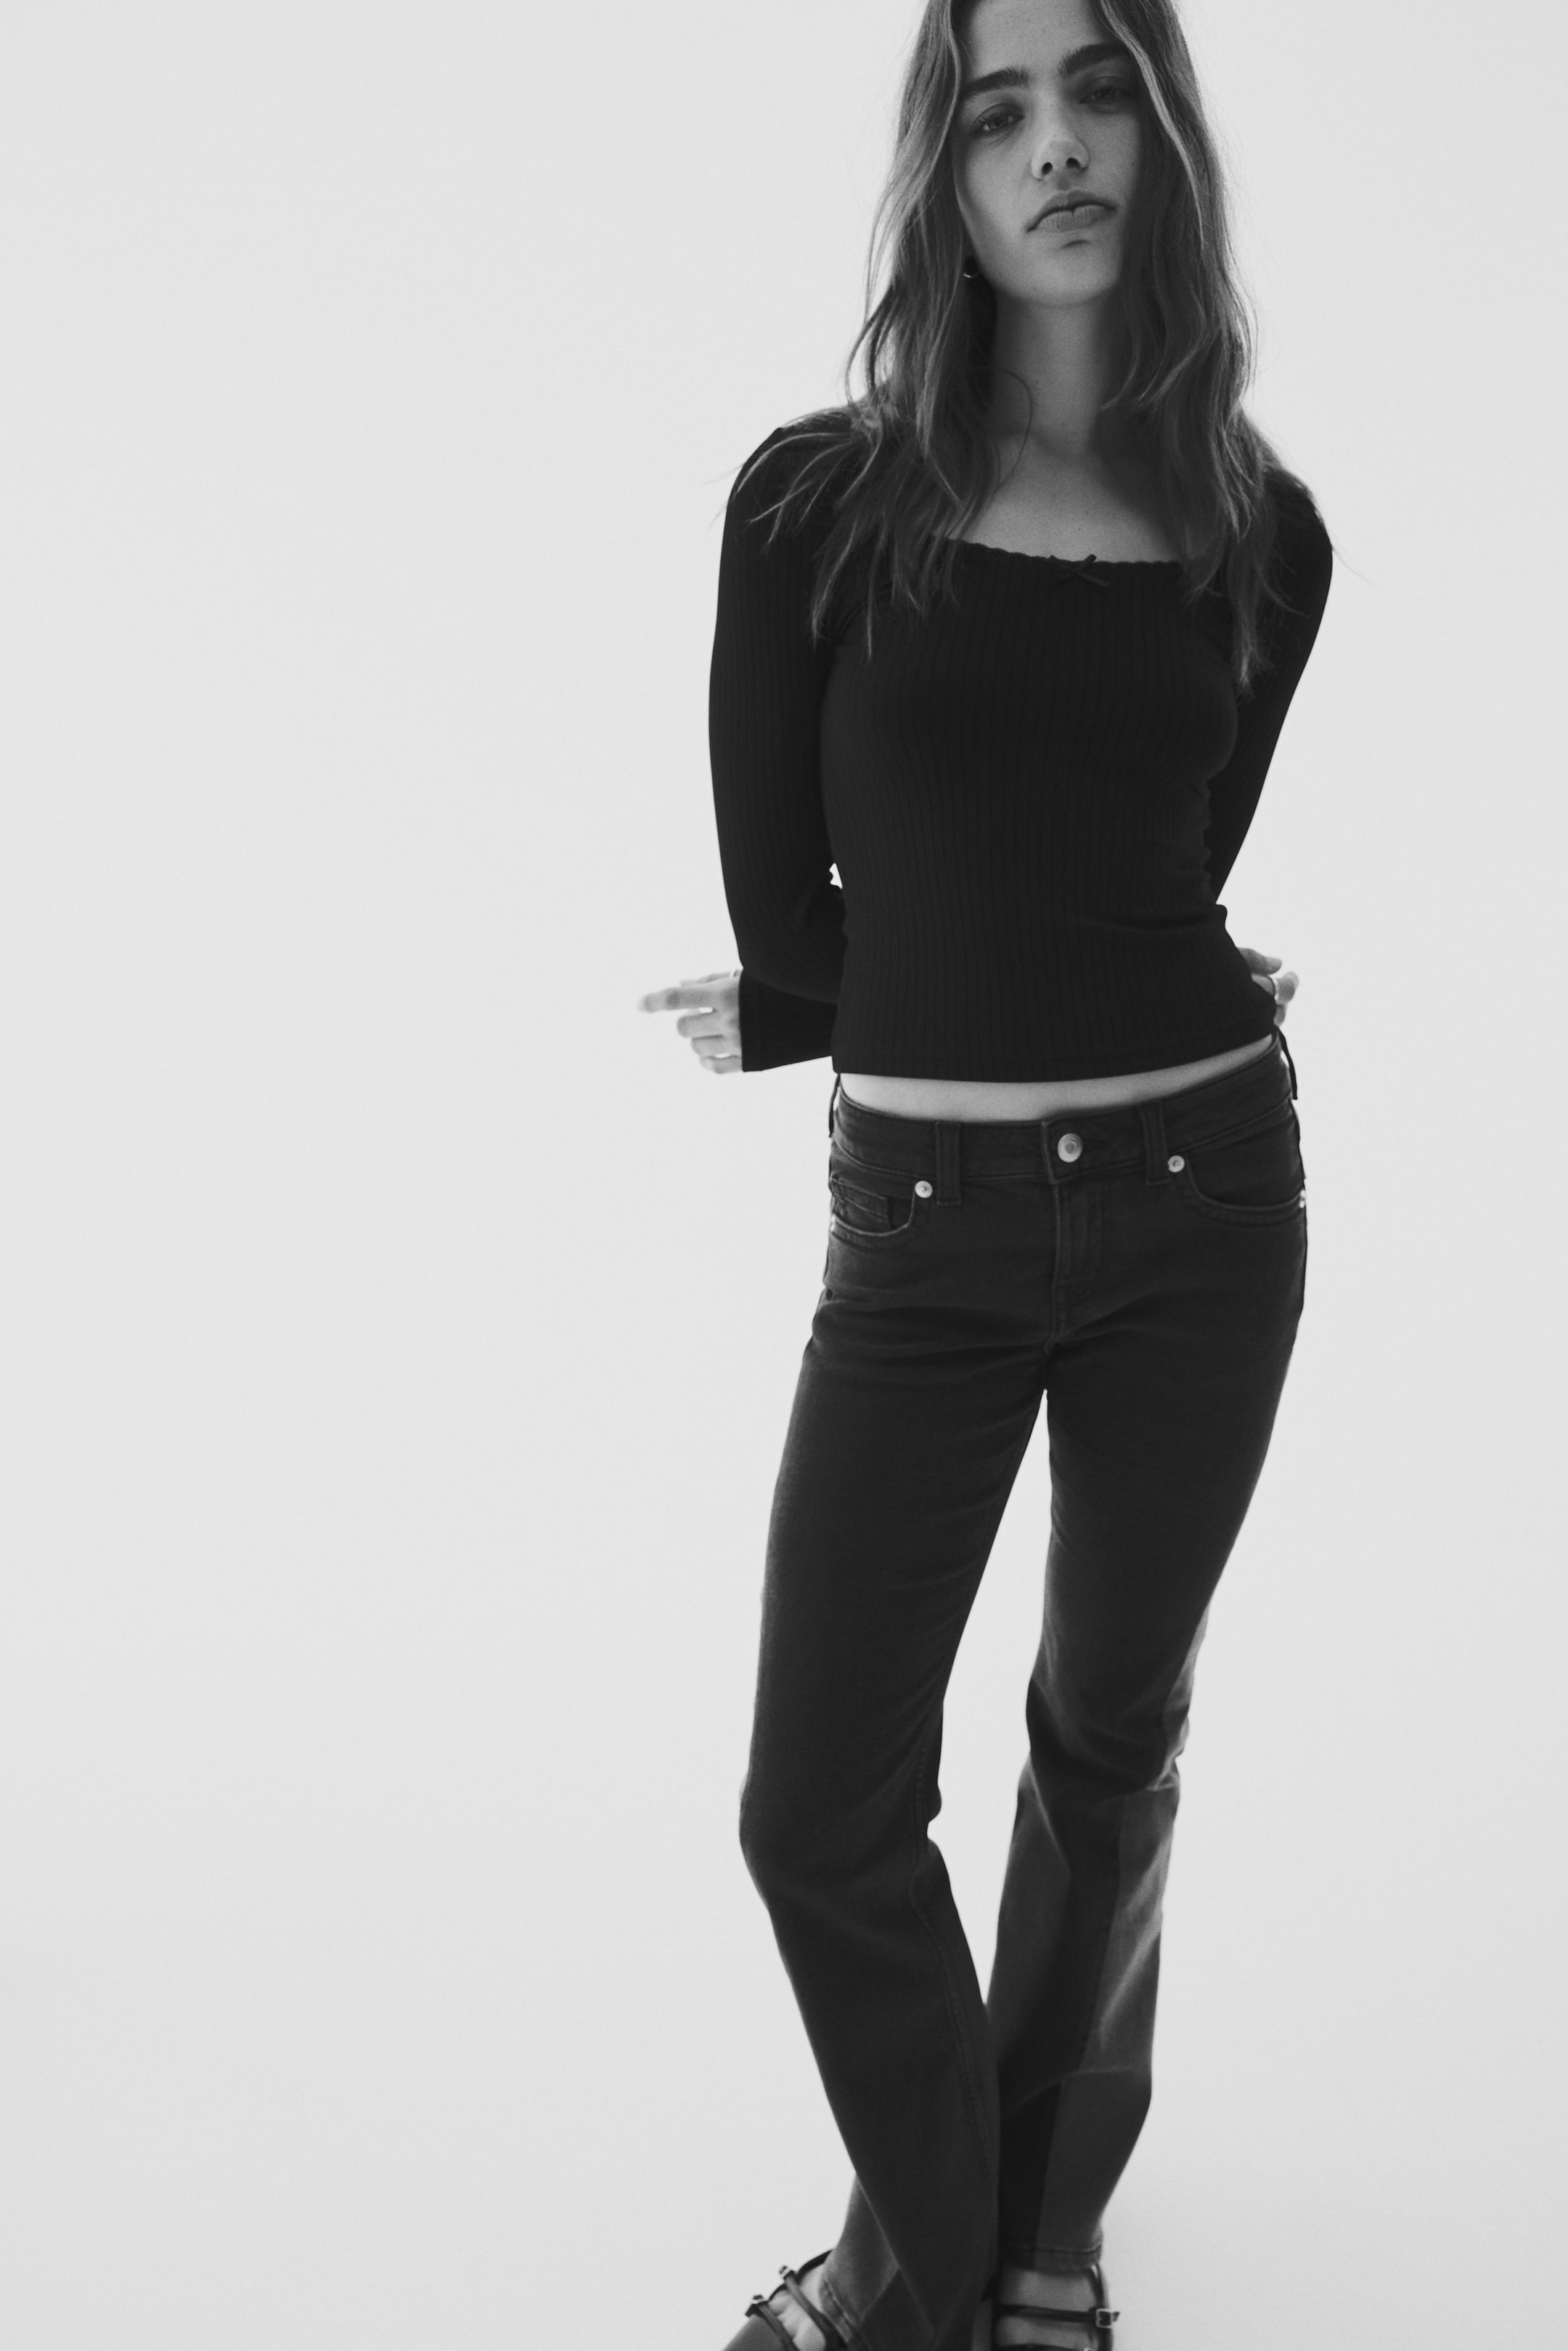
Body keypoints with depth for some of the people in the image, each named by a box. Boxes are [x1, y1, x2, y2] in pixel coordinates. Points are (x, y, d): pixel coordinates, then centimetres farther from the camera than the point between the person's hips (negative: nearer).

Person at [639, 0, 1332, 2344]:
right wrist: (1124, 984, 3)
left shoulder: (1261, 530, -1)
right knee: (821, 1811, -1)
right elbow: (785, 918, -4)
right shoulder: (818, 499, -6)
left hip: (1201, 1199, 1)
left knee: (1112, 1736, 16)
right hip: (923, 1226, -1)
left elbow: (1162, 884, 2)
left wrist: (843, 1007, 4)